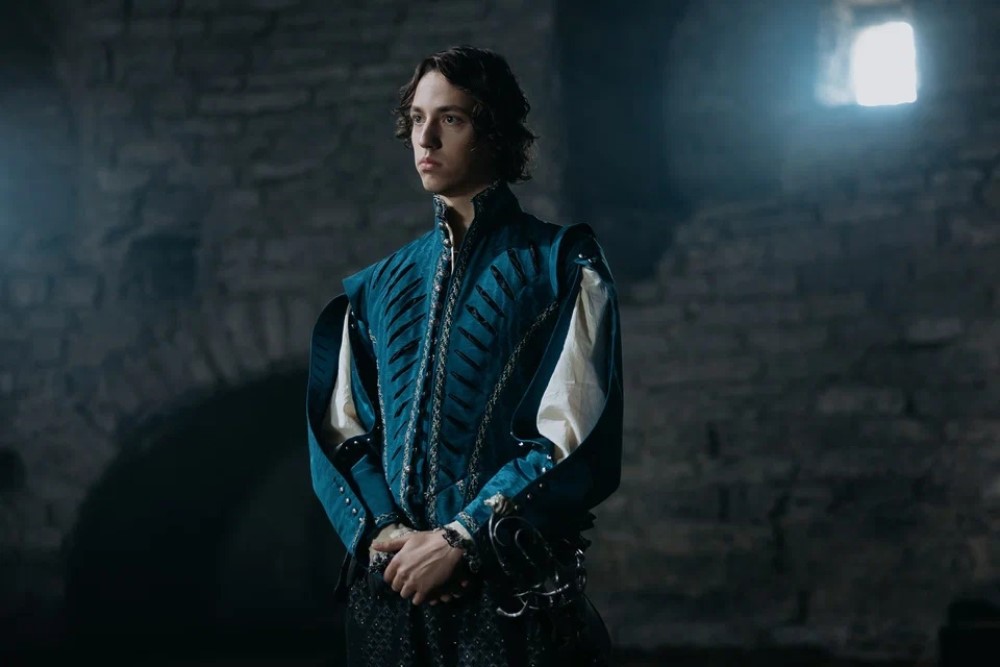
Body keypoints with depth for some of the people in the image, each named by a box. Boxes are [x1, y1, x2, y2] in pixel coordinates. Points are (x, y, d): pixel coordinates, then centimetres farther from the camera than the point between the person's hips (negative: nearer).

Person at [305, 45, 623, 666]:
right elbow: (339, 431, 9)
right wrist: (386, 531, -9)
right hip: (388, 590, 4)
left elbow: (576, 440, -9)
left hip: (514, 593, -4)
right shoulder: (377, 287, 13)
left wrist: (461, 539, -15)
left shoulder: (562, 267, -1)